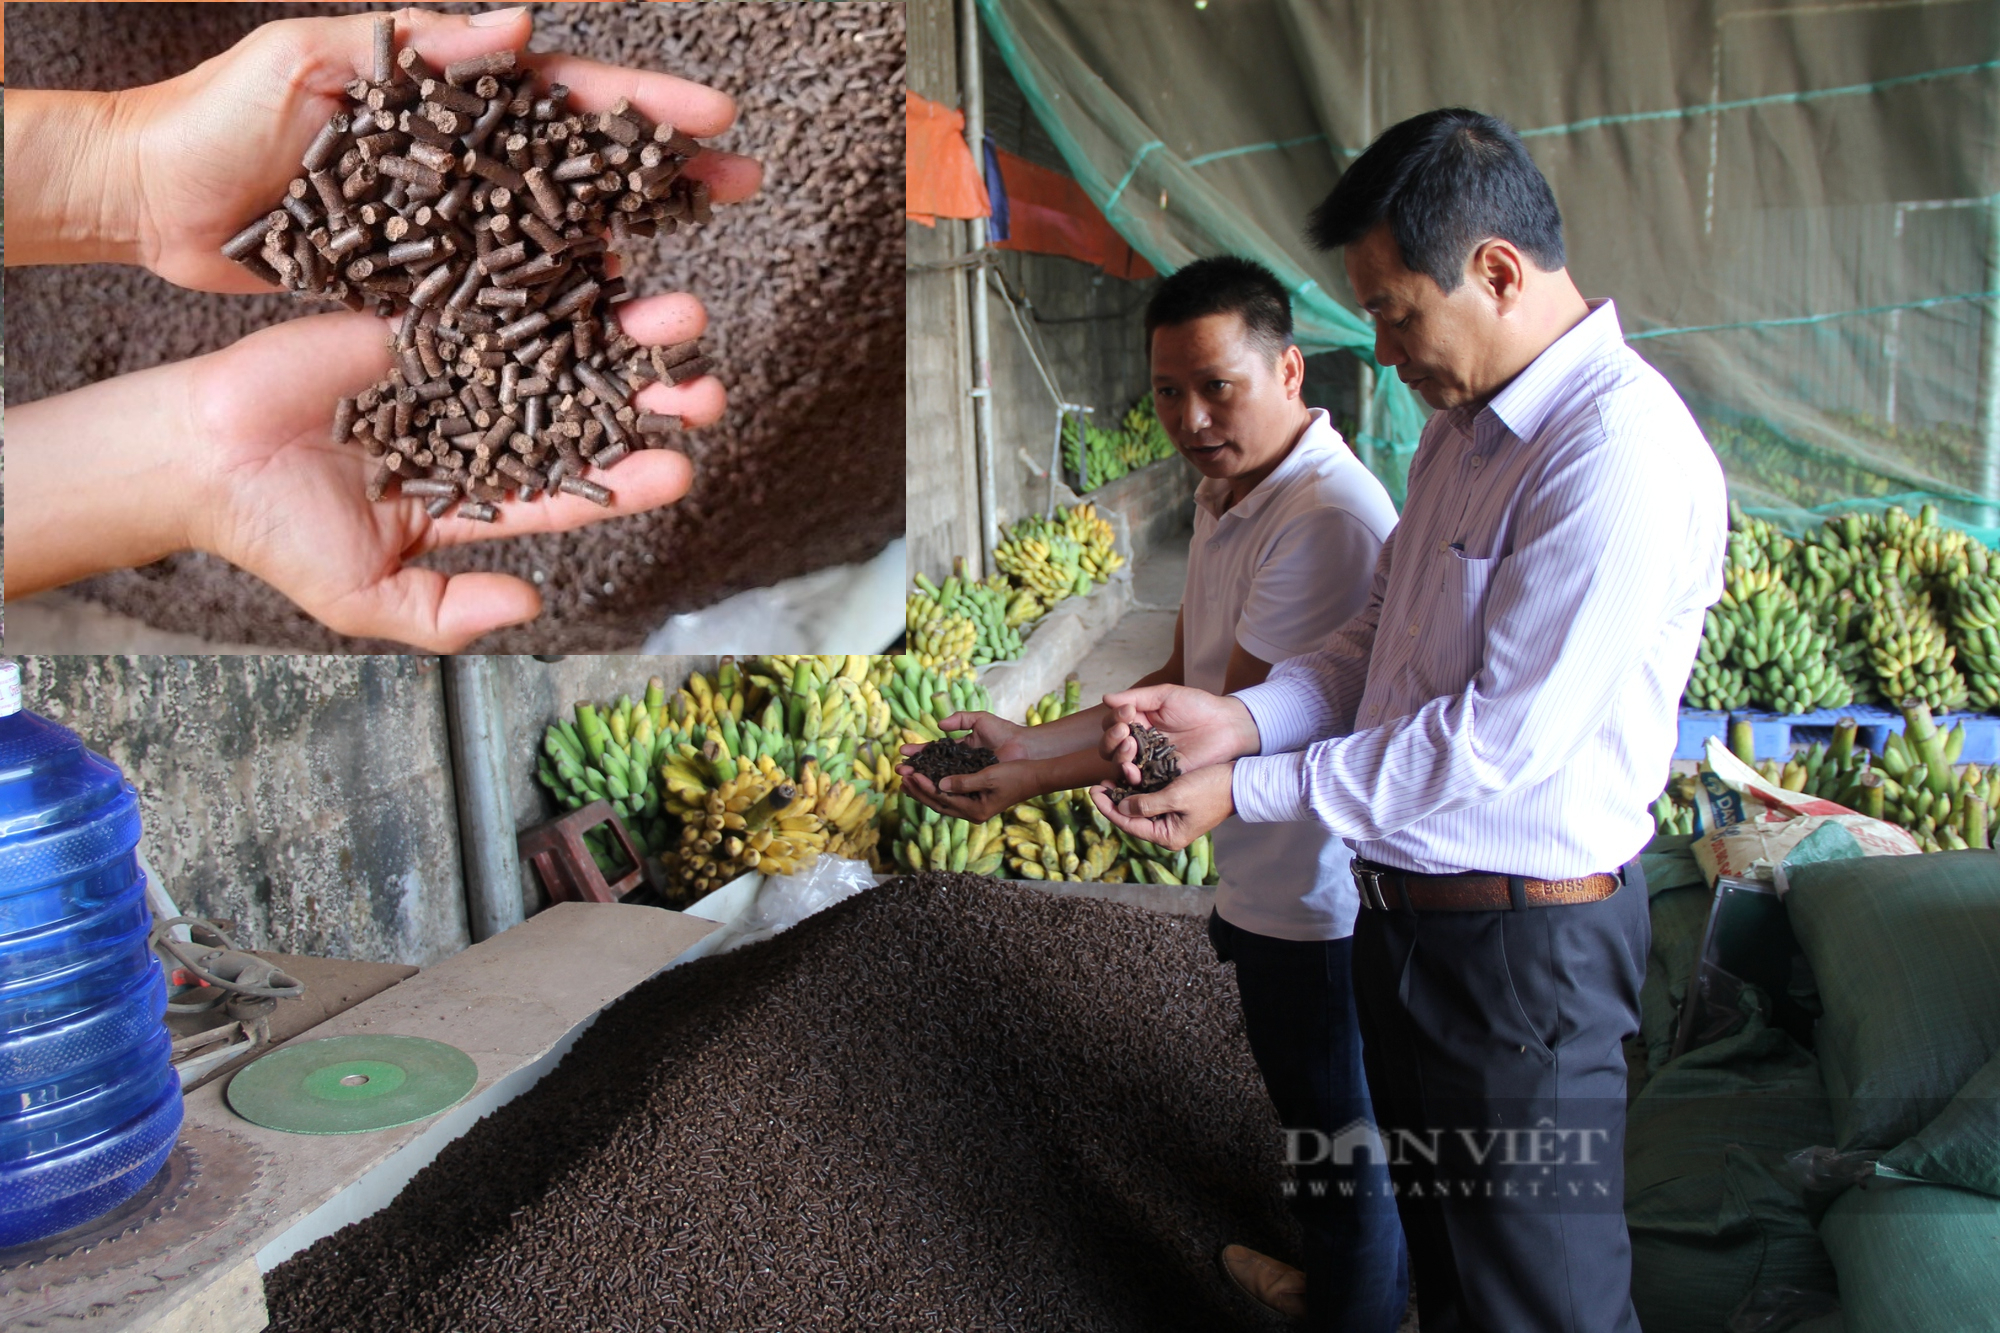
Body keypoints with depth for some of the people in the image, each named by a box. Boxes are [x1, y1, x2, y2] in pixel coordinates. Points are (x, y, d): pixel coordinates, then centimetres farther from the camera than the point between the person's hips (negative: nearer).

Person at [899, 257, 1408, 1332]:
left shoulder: (1327, 515, -27)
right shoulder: (1226, 494, 7)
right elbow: (1181, 685, 9)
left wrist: (1032, 784, -26)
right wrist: (1027, 740, -1)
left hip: (1314, 895, -10)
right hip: (1262, 878, 10)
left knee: (1338, 1138, 11)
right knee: (1313, 1114, 28)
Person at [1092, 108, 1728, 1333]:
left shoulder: (1621, 456, -23)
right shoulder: (1464, 431, 8)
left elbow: (1500, 739, -26)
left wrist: (1250, 792, -19)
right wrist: (1241, 717, -5)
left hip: (1525, 943, -9)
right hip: (1407, 908, 9)